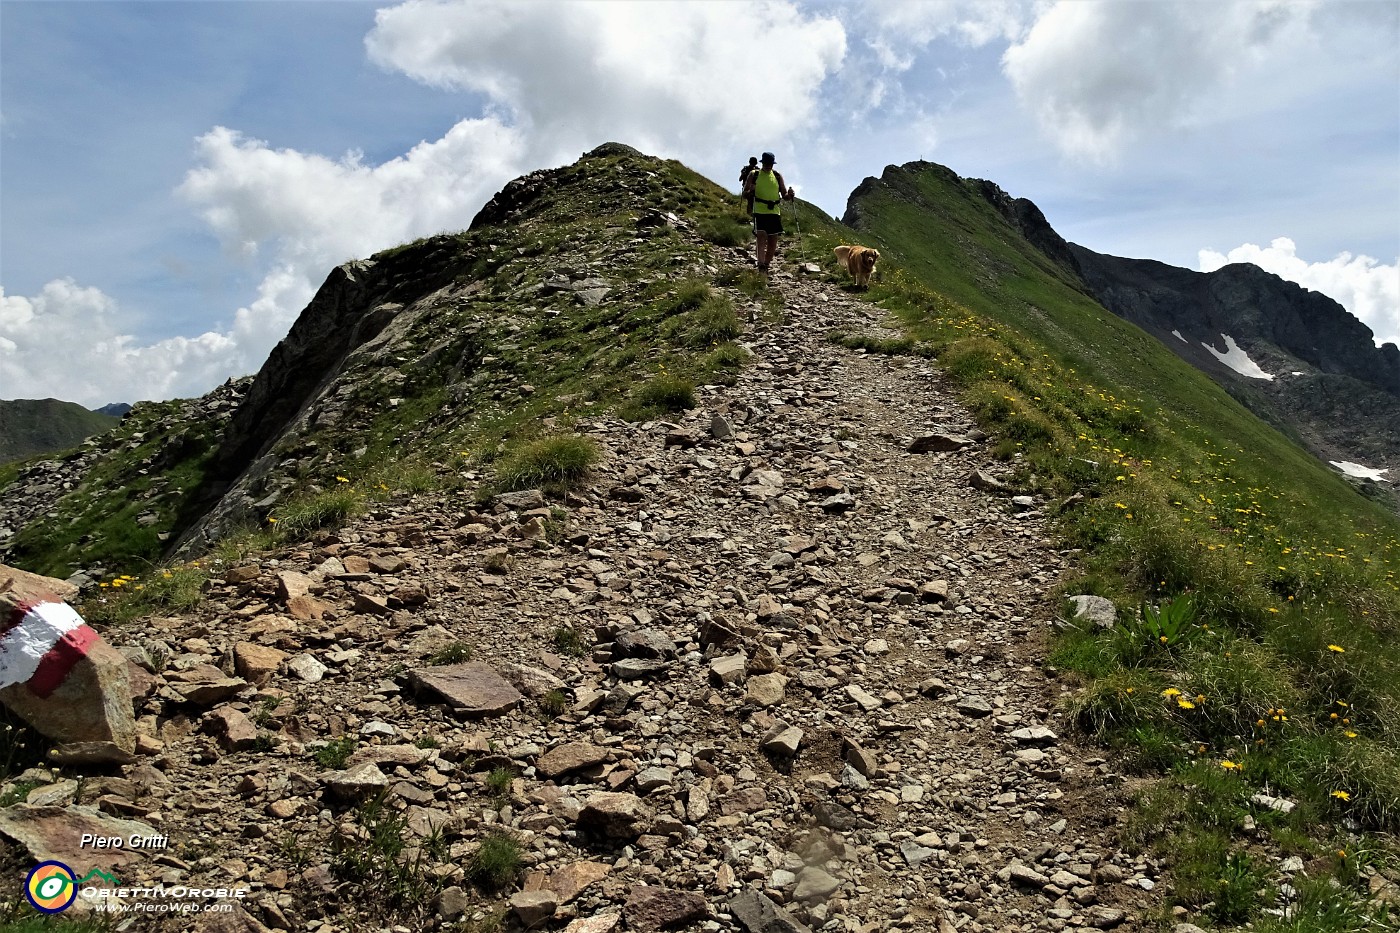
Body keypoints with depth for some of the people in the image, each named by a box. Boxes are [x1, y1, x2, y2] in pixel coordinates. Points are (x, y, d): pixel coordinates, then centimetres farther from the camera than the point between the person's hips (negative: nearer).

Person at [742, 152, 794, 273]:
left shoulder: (777, 176, 13)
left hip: (775, 212, 4)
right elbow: (745, 194, 5)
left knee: (773, 243, 4)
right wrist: (751, 192, -17)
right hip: (760, 212, -4)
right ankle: (761, 267, -28)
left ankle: (766, 266, 18)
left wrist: (789, 195, -8)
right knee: (761, 238, -19)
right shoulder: (754, 175, 6)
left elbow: (784, 195, 15)